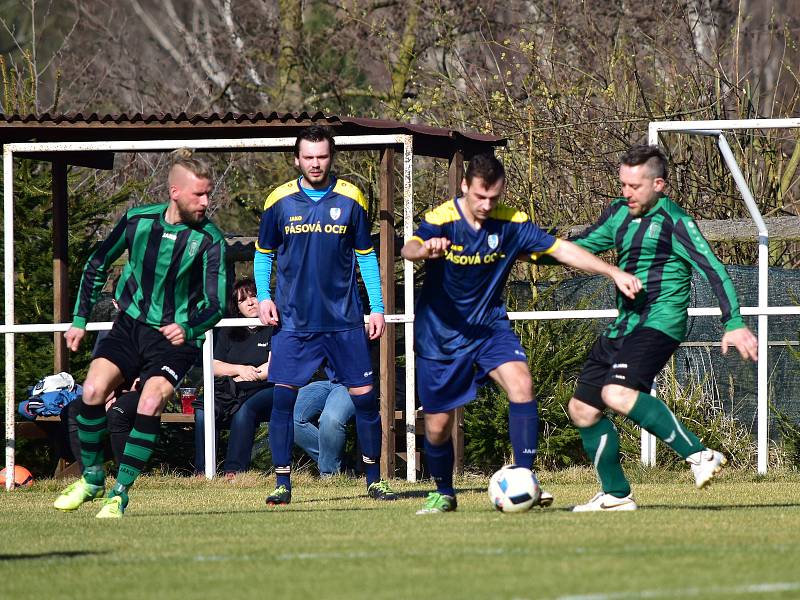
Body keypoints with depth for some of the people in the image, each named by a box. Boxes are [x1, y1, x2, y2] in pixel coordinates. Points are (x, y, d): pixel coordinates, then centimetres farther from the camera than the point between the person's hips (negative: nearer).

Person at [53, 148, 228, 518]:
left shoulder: (209, 239, -14)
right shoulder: (138, 221, -6)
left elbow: (217, 304, -14)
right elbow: (97, 265, 10)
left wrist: (188, 330, -34)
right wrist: (80, 319, 10)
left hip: (176, 336, -3)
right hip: (131, 324, 3)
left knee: (150, 404, -25)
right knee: (93, 389, -19)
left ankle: (119, 492, -10)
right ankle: (92, 478, 1)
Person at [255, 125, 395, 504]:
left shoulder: (351, 199, 1)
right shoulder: (280, 201, 0)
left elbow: (366, 255, 8)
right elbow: (263, 253, 11)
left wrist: (377, 308, 5)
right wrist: (263, 296, -3)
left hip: (344, 319, 0)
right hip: (293, 320, 0)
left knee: (364, 396, 0)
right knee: (282, 397, -7)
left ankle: (374, 480, 13)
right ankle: (282, 483, 1)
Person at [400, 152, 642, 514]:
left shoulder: (511, 223, -9)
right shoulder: (443, 220, -19)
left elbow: (561, 250, -5)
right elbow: (408, 249, -38)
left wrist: (614, 272, -14)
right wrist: (425, 249, -63)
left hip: (489, 325, 2)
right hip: (440, 334, -2)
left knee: (520, 383, -25)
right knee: (438, 426, 5)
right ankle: (443, 494, 32)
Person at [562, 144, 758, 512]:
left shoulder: (674, 221, -9)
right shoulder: (619, 214, 13)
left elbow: (713, 270, -15)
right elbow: (579, 248, 26)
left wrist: (734, 324, -23)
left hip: (659, 324, -9)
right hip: (624, 326, 9)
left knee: (618, 394, -31)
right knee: (582, 409, 9)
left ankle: (700, 455, -29)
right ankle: (615, 495, 21)